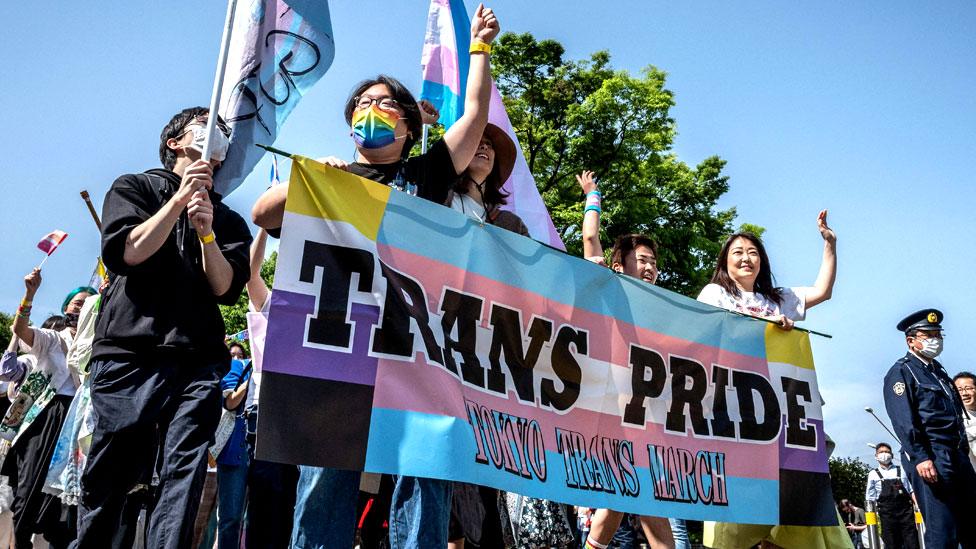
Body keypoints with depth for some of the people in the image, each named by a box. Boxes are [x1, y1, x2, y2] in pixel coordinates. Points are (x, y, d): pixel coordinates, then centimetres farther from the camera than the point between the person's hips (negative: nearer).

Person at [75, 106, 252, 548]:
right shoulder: (134, 188, 16)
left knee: (184, 474, -9)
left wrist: (207, 234, -9)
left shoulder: (228, 220, 20)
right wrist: (179, 200, -5)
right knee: (109, 475, 0)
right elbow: (123, 254, -2)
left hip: (197, 363, 2)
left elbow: (227, 289, 6)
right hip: (130, 351, -2)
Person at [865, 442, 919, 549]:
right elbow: (870, 499, 11)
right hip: (887, 514, -1)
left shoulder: (901, 471, 13)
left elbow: (911, 491, 12)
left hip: (906, 511, 1)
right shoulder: (873, 474, 10)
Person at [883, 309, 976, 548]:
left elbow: (956, 415, 23)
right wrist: (920, 458, -22)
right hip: (930, 457, -8)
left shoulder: (938, 370, 22)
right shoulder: (900, 372, -3)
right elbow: (904, 421, -13)